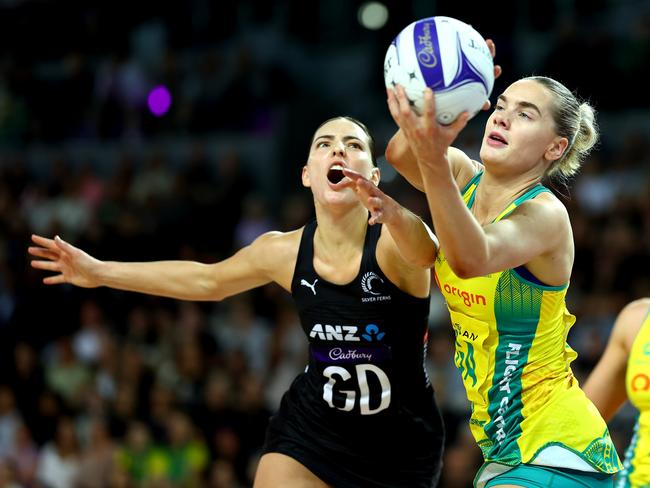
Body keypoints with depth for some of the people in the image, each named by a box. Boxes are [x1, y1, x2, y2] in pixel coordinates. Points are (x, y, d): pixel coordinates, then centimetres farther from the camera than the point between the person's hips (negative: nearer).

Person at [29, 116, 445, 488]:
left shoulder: (393, 243, -20)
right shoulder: (283, 252, -6)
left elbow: (424, 253, -47)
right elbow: (207, 280, 14)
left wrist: (391, 213, -70)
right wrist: (100, 272, 16)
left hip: (402, 447, -3)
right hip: (312, 427, 3)